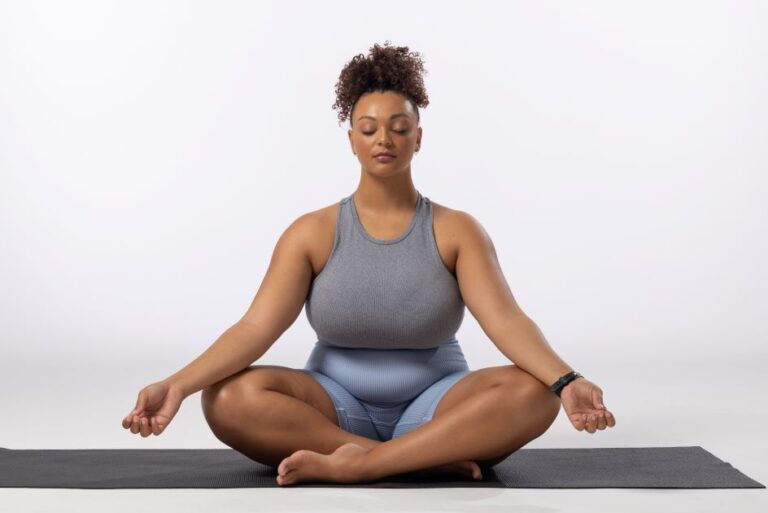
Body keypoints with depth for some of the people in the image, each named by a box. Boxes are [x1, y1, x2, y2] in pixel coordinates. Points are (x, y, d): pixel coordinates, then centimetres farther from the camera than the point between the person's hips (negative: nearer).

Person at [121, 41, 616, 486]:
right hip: (338, 410, 0)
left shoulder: (457, 231, -4)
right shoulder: (312, 233, -4)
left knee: (531, 393, -30)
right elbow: (256, 327, -14)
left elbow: (506, 319, -18)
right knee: (231, 397, -29)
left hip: (435, 410, 0)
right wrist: (178, 385, -31)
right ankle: (431, 458, -29)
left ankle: (353, 464, -33)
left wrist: (566, 381, -38)